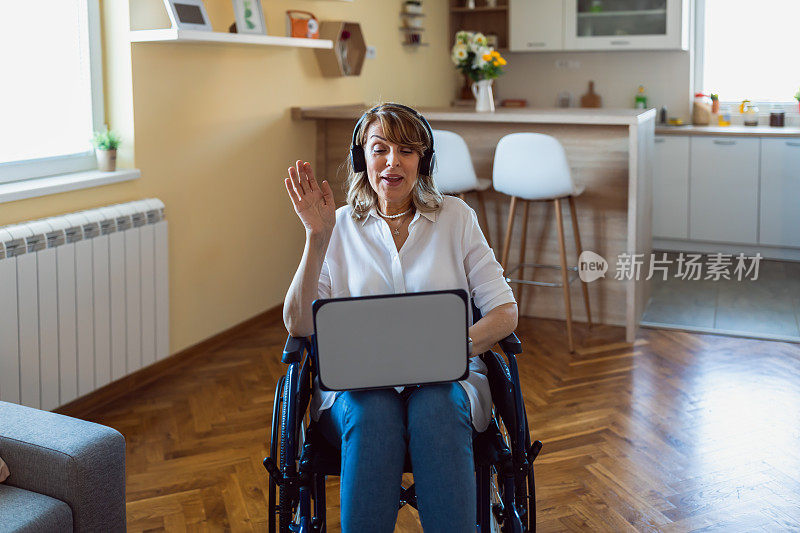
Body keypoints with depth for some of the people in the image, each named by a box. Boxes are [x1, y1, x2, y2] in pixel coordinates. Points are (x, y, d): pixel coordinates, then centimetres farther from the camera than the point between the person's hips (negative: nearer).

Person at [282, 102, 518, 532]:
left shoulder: (455, 217, 9)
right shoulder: (341, 227, 9)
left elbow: (505, 311, 2)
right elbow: (298, 325, -2)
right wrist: (317, 236, -12)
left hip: (445, 382, 0)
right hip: (357, 383, 0)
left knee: (435, 407, -35)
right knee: (374, 412, -35)